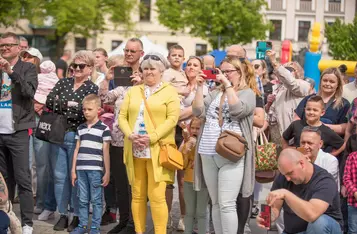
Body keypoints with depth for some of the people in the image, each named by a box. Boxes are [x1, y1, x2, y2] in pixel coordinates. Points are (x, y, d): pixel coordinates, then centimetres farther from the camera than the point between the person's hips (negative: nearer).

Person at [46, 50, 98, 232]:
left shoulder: (92, 89, -1)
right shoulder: (63, 83, 10)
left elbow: (85, 113, -14)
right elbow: (49, 102, -2)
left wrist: (61, 105, -10)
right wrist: (70, 104, -11)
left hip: (77, 136, -4)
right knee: (59, 176, 7)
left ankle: (77, 216, 14)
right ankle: (63, 215, 18)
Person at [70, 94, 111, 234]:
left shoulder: (104, 128, -2)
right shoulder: (80, 128, 13)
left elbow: (105, 152, -2)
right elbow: (77, 149, 15)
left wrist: (107, 172, -3)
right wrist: (73, 170, 12)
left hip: (96, 170, -4)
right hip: (81, 169, 4)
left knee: (96, 200, 2)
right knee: (82, 200, 10)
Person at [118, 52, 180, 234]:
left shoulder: (169, 91, 2)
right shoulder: (133, 91, 16)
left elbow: (172, 119, -8)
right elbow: (122, 116, 10)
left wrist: (151, 137, -17)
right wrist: (130, 135, -9)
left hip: (157, 150, -4)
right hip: (135, 150, 5)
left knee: (156, 195, -8)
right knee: (137, 195, 8)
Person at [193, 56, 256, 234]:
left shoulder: (247, 93, 3)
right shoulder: (214, 93, 17)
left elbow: (237, 110, -16)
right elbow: (198, 112, 6)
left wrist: (227, 84, -13)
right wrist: (200, 87, 0)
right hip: (208, 154, 6)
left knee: (227, 204, -10)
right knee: (215, 203, 11)